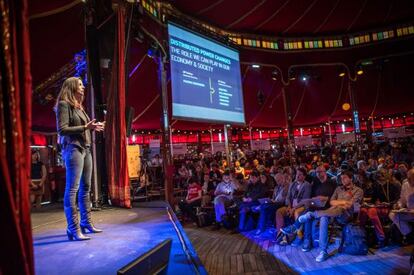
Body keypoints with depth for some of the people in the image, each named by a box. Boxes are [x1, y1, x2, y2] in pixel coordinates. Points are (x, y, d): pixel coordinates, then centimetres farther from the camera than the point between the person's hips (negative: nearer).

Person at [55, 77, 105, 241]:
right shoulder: (64, 104, -4)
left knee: (85, 188, 11)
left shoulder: (78, 106, 20)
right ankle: (73, 229, -4)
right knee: (72, 189, -8)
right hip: (73, 149, -9)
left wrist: (93, 127, 12)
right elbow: (62, 129, -13)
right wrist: (85, 127, -17)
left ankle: (86, 223, 19)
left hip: (85, 149, 9)